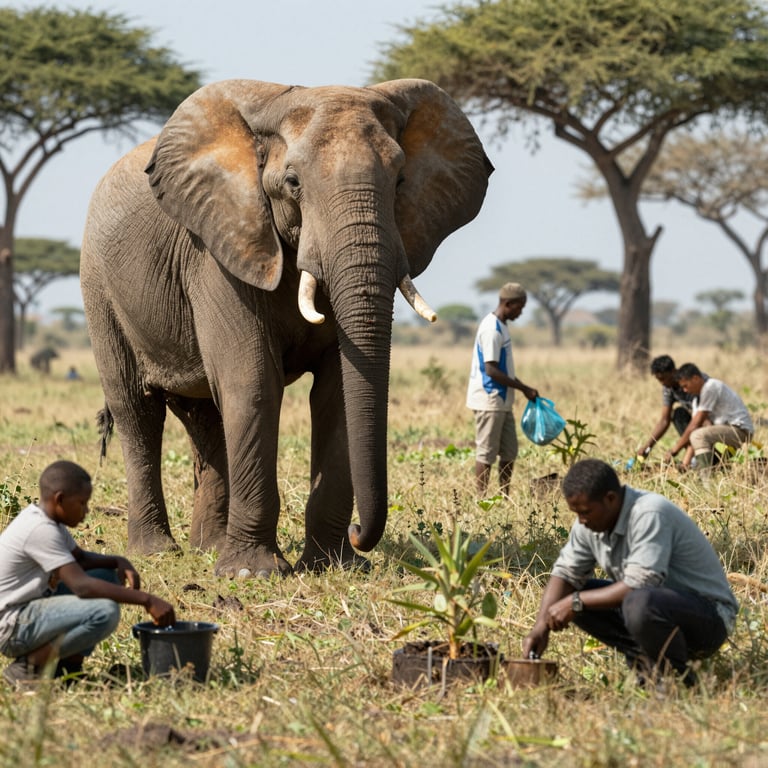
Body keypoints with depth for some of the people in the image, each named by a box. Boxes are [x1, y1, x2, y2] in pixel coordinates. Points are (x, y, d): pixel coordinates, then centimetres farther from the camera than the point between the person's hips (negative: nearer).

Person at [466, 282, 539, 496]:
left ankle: (504, 497, 18)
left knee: (509, 452, 12)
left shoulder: (500, 327, 14)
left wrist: (522, 387, 15)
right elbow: (491, 370, -21)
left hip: (502, 401, 10)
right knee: (486, 453, -5)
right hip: (489, 400, -10)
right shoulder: (492, 329, -18)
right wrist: (524, 388, -16)